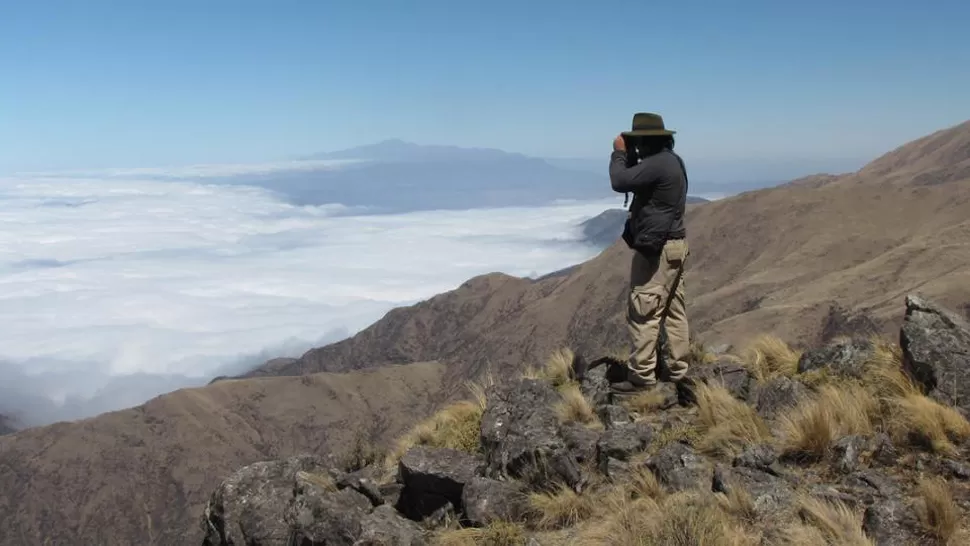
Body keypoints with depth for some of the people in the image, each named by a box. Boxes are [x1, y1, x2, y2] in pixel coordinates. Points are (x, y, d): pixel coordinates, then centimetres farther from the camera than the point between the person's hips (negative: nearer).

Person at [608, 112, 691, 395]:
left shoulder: (657, 163, -20)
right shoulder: (672, 160, 13)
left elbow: (620, 181, -22)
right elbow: (637, 179, 24)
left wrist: (619, 152, -6)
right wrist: (630, 156, 11)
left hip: (656, 248, -10)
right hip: (674, 245, 11)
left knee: (643, 313, -6)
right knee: (673, 310, 13)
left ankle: (641, 376, -3)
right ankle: (678, 369, 20)